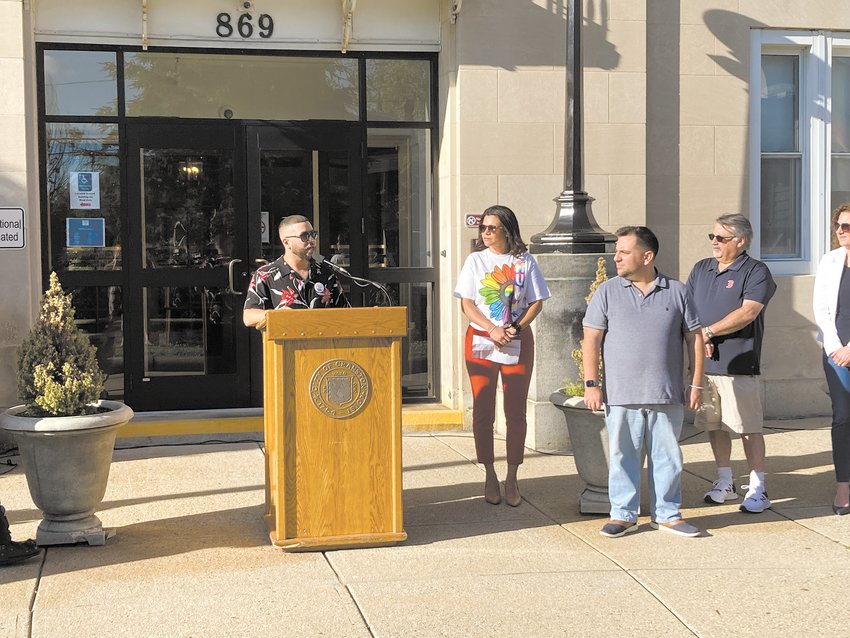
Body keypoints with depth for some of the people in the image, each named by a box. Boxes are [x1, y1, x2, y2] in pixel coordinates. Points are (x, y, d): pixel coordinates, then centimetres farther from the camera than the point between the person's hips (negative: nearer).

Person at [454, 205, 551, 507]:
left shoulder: (524, 261, 3)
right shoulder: (476, 260, 4)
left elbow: (536, 303, 3)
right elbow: (467, 304, -1)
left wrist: (516, 328, -14)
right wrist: (492, 329, -15)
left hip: (518, 343, 0)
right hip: (480, 342, 0)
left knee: (516, 413, 1)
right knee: (483, 412, 2)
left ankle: (512, 479, 11)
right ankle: (490, 477, 13)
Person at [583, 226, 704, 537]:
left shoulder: (677, 292, 5)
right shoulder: (607, 292, 3)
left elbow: (694, 338, 8)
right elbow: (591, 339, 1)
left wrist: (696, 383, 4)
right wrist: (591, 383, -6)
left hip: (667, 395, 1)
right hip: (621, 395, -1)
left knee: (667, 456, 8)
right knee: (622, 456, 5)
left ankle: (667, 514, 20)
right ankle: (623, 515, 16)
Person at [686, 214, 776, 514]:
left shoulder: (755, 272, -5)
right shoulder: (701, 269, 14)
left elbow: (747, 313, -17)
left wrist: (708, 331, -15)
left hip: (739, 366, -6)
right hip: (703, 364, 6)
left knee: (749, 428, -2)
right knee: (714, 425, 12)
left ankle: (757, 488, 7)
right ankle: (725, 483, 25)